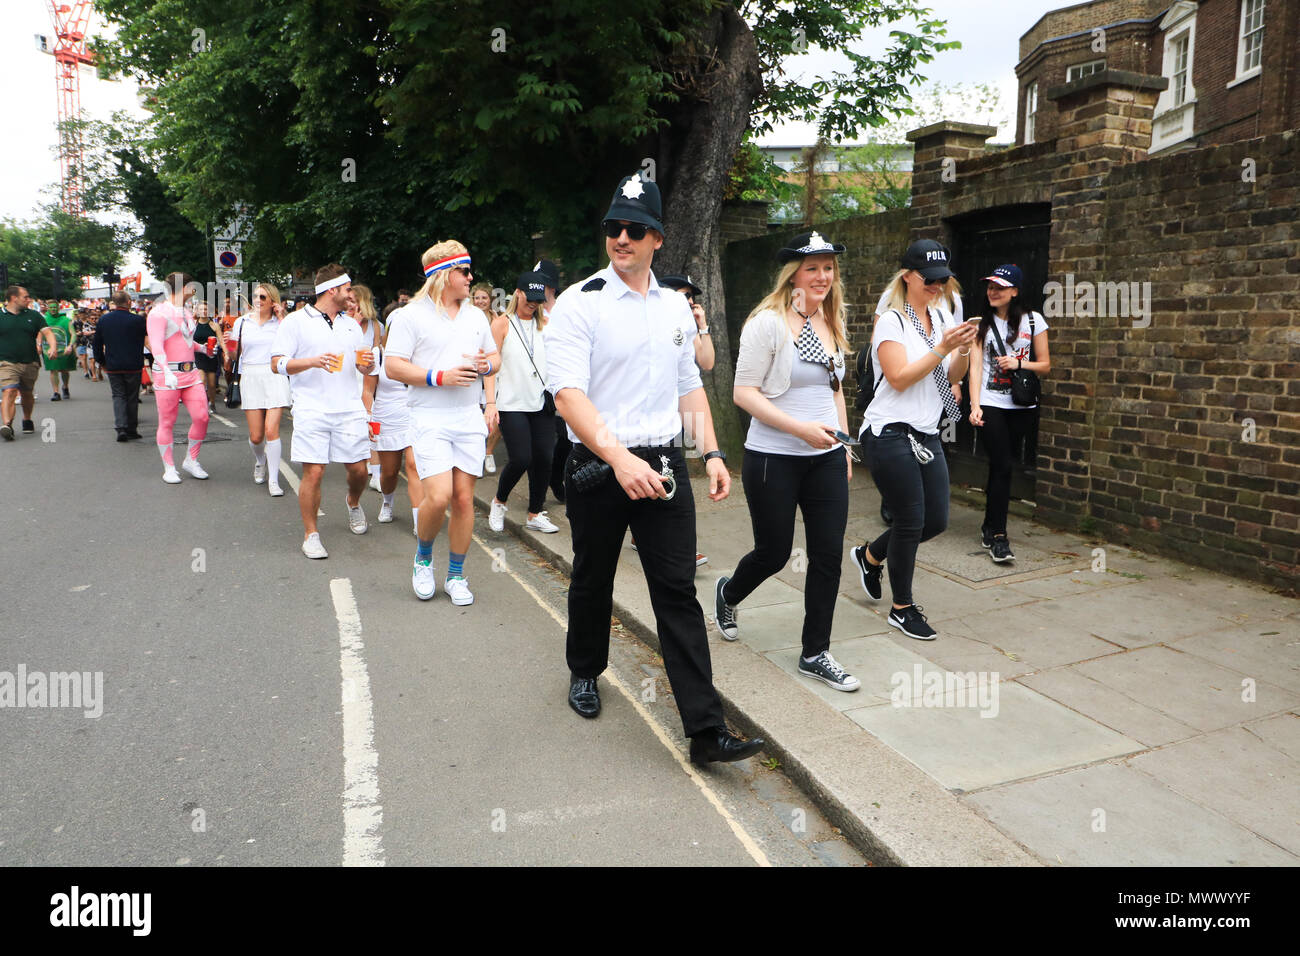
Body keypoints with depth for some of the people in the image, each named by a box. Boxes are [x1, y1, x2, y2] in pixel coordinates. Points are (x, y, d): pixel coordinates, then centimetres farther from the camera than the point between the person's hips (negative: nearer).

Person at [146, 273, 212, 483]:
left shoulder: (187, 313, 18)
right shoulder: (159, 313, -8)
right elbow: (156, 345, -18)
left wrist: (201, 347, 19)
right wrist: (166, 372, -30)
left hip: (191, 373, 7)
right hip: (167, 374, -7)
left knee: (202, 418, -1)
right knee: (167, 423, 0)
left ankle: (191, 461, 16)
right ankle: (169, 468, 10)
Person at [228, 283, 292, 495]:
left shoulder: (280, 322, 6)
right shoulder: (241, 322, 11)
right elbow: (234, 356, 14)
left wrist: (281, 319, -10)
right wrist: (228, 344, -7)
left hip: (275, 377, -2)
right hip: (250, 378, 2)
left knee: (271, 430, -12)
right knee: (255, 436, 2)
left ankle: (273, 480, -2)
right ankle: (260, 461, 37)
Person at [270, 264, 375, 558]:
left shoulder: (352, 325, 18)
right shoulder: (296, 321, 2)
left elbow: (365, 367, 22)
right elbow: (277, 364, -3)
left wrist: (368, 362, -2)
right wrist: (313, 362, -18)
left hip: (349, 409, 4)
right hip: (312, 410, -4)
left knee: (358, 468, 4)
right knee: (313, 472, -7)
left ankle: (353, 503, 38)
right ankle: (310, 534, 8)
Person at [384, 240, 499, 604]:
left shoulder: (476, 315, 15)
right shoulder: (410, 315, -2)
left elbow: (494, 357, 26)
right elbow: (393, 367, -7)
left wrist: (488, 365, 2)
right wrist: (440, 377, -16)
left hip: (470, 417, 5)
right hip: (430, 419, -5)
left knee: (464, 498, 3)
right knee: (438, 496, -15)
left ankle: (456, 575, 16)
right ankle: (423, 558, 15)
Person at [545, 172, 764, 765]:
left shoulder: (677, 308, 10)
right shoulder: (579, 303, -7)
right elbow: (568, 394, -17)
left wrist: (712, 453, 8)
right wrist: (619, 459, -28)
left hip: (664, 464, 3)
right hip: (598, 468, -3)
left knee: (678, 592, -1)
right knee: (592, 581, 16)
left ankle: (706, 730, 1)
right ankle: (584, 672, 44)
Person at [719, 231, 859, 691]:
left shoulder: (831, 323, 10)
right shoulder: (768, 322, -11)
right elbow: (744, 392, -14)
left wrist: (844, 444, 16)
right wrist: (800, 428, -22)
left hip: (826, 459, 6)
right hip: (774, 459, -6)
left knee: (828, 556, 4)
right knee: (773, 553, 7)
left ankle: (815, 654, 18)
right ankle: (728, 593, 41)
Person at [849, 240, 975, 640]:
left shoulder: (942, 317, 13)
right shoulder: (891, 322, -8)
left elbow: (952, 377, 12)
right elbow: (900, 378, -16)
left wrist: (964, 349, -7)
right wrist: (942, 348, -20)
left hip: (927, 434, 8)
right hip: (891, 434, -8)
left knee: (936, 520, 8)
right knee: (911, 521, -2)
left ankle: (870, 556, 34)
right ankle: (902, 608, 16)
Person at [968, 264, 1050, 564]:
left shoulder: (1033, 320, 5)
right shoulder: (981, 323, 4)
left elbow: (1045, 365, 8)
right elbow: (975, 366, -2)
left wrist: (1019, 363, -11)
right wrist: (975, 405, -13)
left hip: (1023, 406, 2)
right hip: (991, 404, -1)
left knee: (999, 466, 7)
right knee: (1002, 467, -10)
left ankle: (989, 528, 23)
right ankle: (998, 536, -6)